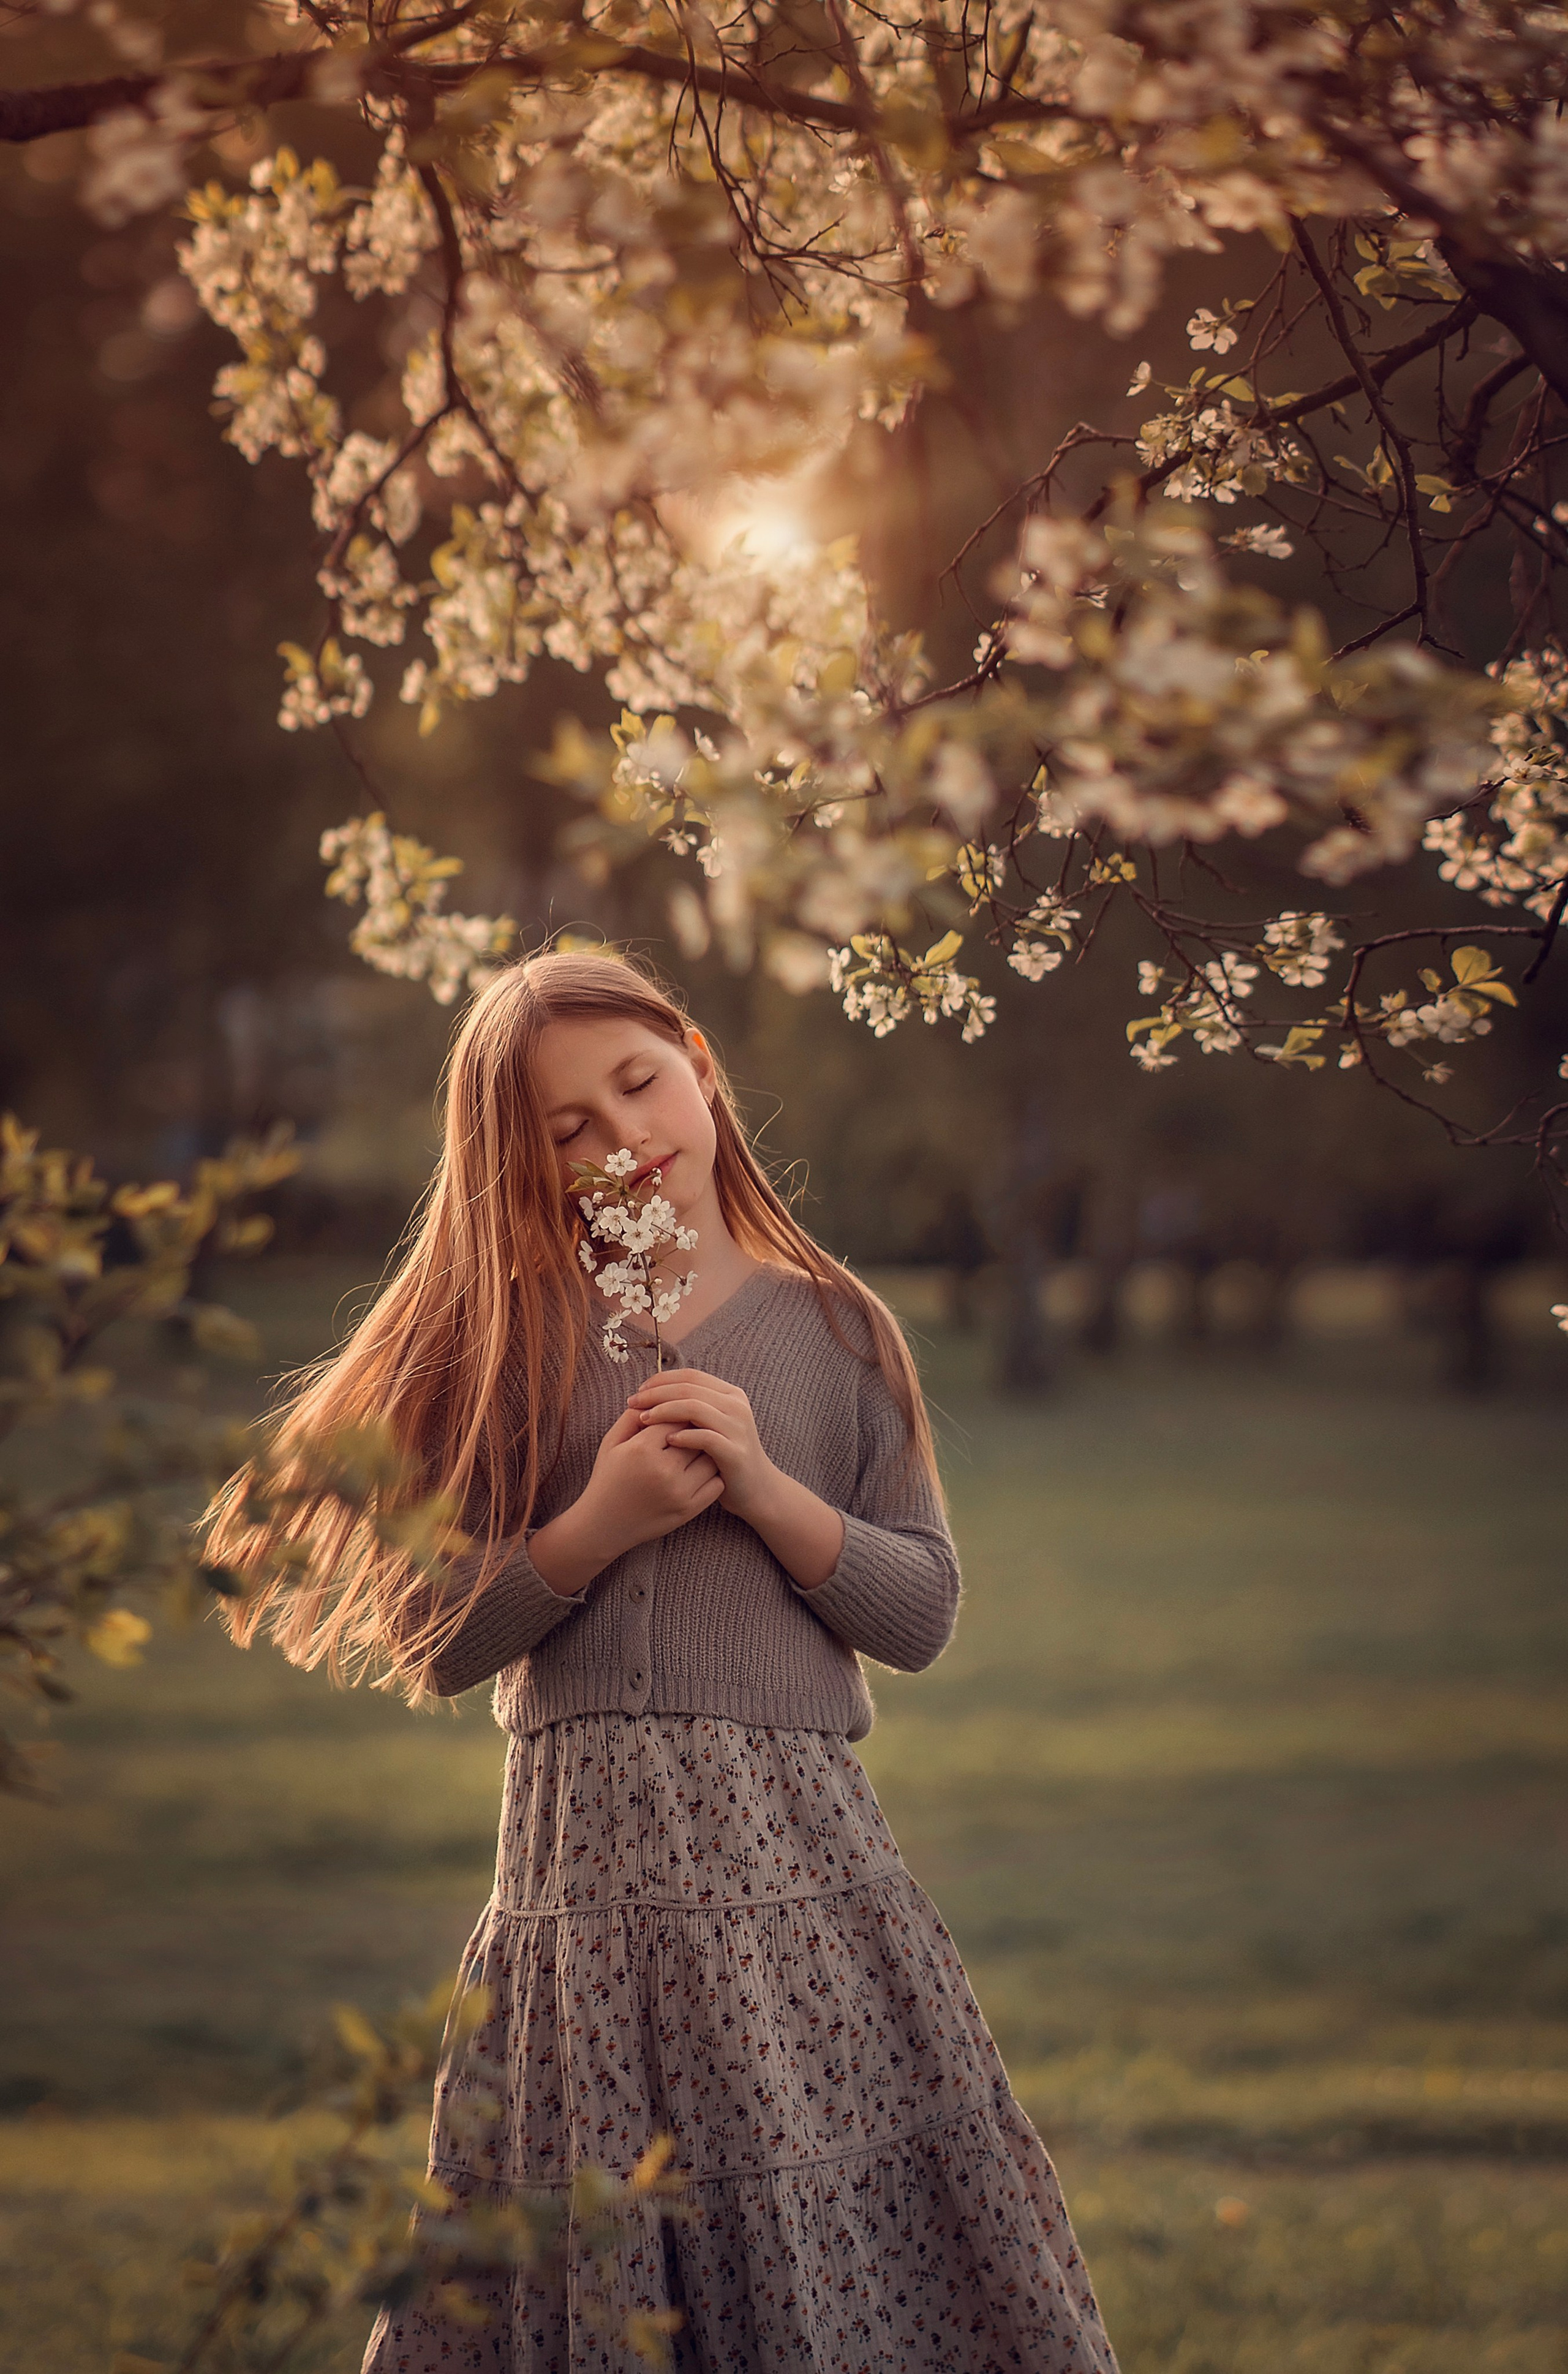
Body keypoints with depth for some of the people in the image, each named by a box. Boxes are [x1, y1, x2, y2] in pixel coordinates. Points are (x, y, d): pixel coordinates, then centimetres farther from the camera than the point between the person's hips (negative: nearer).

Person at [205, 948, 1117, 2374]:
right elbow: (435, 1641, 2)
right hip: (586, 1851, -1)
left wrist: (766, 1489, -8)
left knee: (858, 2248, -2)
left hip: (801, 1841, 1)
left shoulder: (832, 1329, 9)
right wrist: (597, 1526, -11)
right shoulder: (510, 1338, 6)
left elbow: (924, 1615, 5)